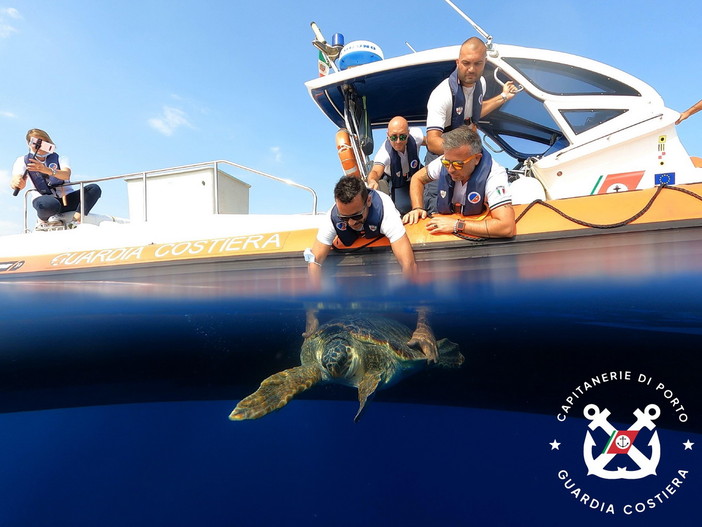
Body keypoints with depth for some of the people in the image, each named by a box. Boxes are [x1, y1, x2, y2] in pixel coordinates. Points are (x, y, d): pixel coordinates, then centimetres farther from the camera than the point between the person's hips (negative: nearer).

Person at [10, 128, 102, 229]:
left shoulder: (60, 159, 8)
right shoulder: (23, 161, 10)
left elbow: (66, 175, -15)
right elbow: (16, 180, -7)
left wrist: (47, 170, -36)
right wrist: (16, 183, -34)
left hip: (67, 199, 1)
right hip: (46, 199, -1)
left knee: (94, 189, -23)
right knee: (49, 205, -40)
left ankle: (76, 219, -26)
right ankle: (43, 219, -4)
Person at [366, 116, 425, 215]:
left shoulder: (415, 135, -29)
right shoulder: (384, 152, -40)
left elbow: (426, 141, -4)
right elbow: (376, 171, -58)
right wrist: (372, 181, -80)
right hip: (397, 183, -3)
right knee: (404, 208, -22)